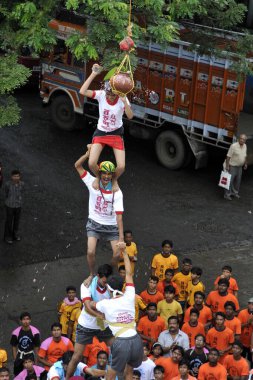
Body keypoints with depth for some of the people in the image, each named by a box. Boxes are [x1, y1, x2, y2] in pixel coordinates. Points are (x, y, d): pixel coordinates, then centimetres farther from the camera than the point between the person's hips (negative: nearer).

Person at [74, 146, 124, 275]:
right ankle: (92, 275, 13)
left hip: (111, 226, 0)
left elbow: (119, 215, -17)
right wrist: (89, 153, -25)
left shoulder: (117, 192, -14)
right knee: (90, 252, -14)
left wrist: (121, 237, -22)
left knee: (117, 254, -6)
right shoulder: (93, 183, -9)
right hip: (94, 223, 0)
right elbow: (77, 165, -11)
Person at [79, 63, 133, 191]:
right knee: (92, 163, -15)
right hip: (101, 132, 1)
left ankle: (114, 180, 27)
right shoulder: (101, 95, -16)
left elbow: (130, 116, -30)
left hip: (116, 134, -1)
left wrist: (124, 102, -45)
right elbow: (83, 91, -31)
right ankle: (98, 177, 22)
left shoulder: (122, 99, -18)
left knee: (121, 166, -11)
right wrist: (93, 74, -34)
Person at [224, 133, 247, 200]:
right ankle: (227, 194, 3)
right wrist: (227, 166, -20)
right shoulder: (233, 146, -22)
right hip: (232, 166, -7)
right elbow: (228, 156, -19)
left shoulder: (245, 146, -1)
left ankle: (235, 192, 28)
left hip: (239, 167, 7)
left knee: (238, 180, 13)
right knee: (230, 180, -5)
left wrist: (245, 163, 16)